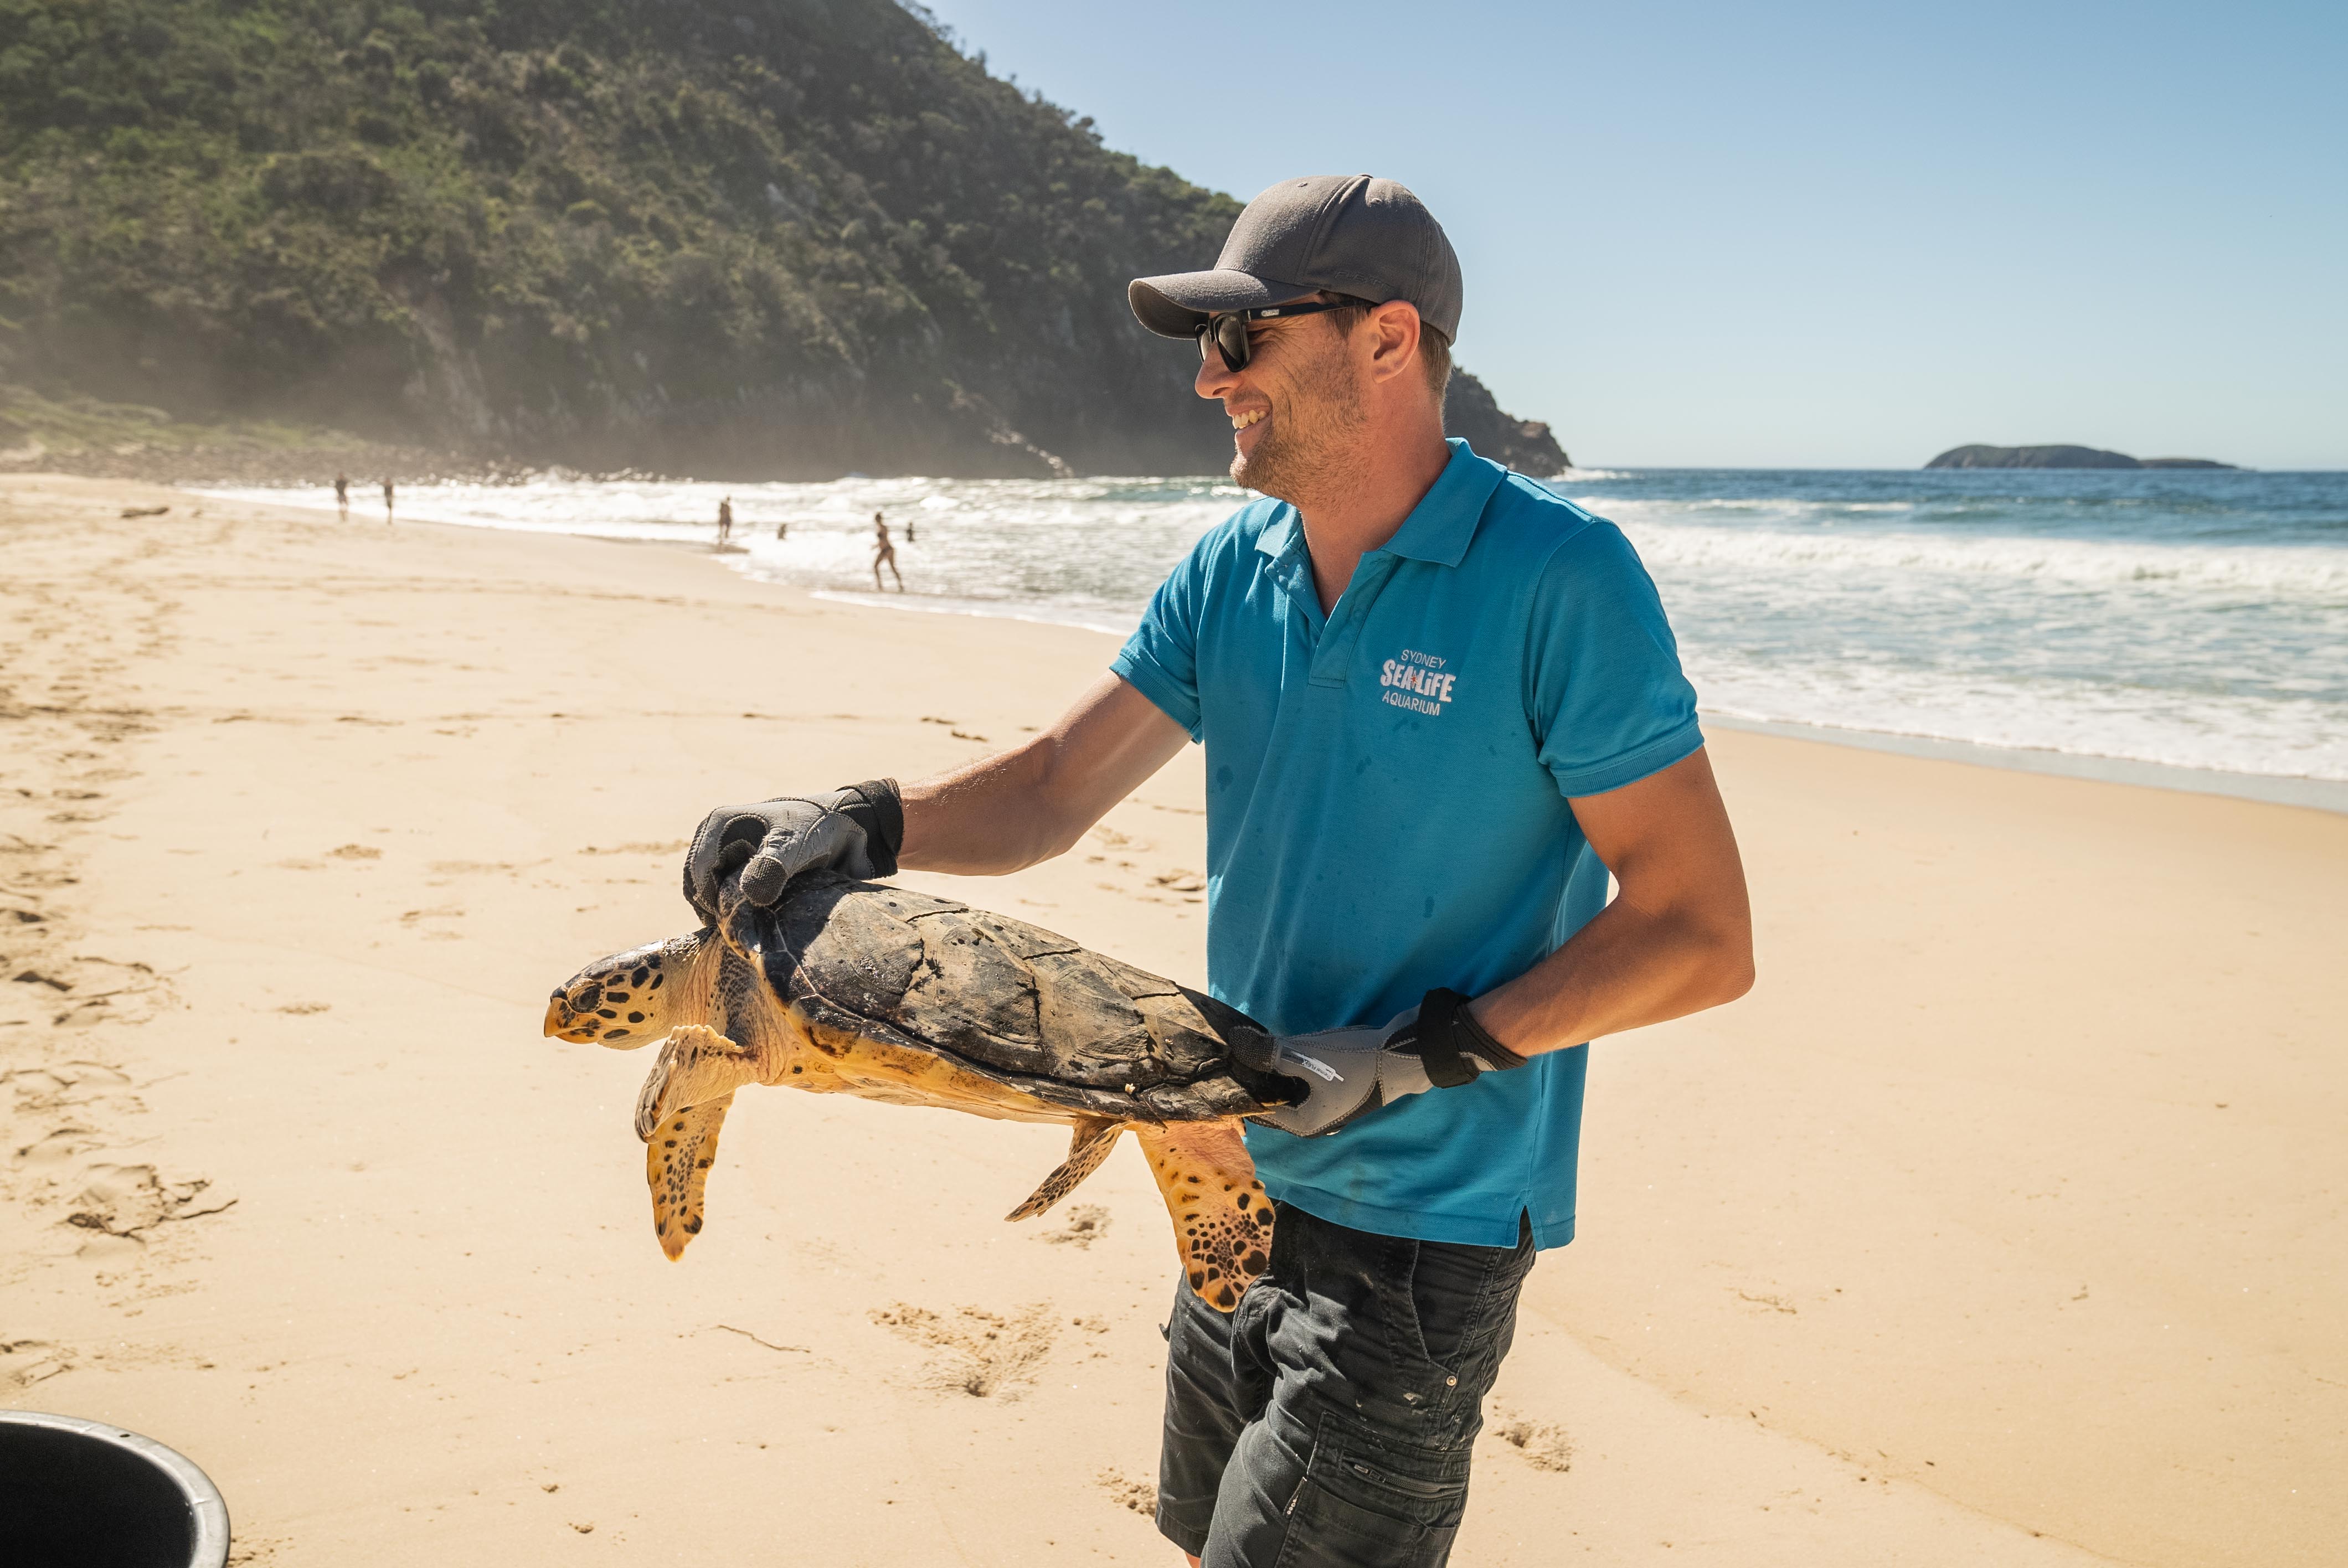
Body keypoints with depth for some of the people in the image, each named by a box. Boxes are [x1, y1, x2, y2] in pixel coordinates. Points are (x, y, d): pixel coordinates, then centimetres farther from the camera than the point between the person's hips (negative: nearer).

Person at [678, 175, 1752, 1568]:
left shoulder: (1559, 579, -18)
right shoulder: (1232, 572, 3)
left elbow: (1702, 941, -17)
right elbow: (1054, 790, 2)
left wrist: (1417, 1057, -22)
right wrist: (864, 823, -17)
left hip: (1420, 1232, -7)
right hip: (1242, 1181, 7)